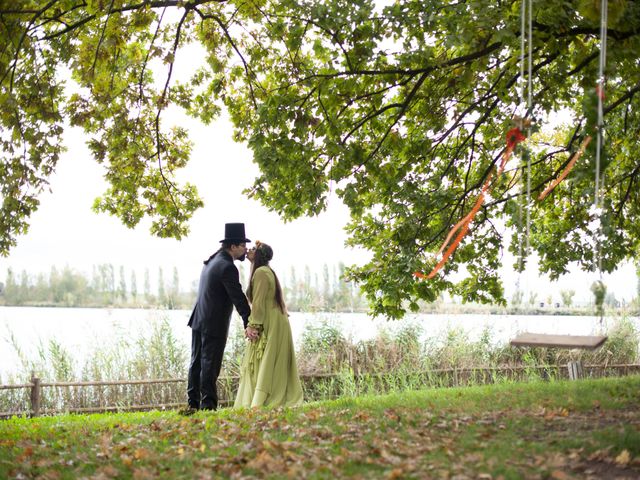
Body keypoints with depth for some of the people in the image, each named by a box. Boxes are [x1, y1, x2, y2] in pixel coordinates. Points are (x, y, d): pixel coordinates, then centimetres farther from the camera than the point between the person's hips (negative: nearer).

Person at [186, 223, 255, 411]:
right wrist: (249, 323, -15)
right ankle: (208, 404, -1)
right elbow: (238, 298, -18)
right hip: (214, 324, -9)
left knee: (197, 362, 11)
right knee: (210, 364, -5)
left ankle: (193, 403, 14)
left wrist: (244, 256, 17)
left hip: (199, 321, 9)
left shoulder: (213, 260, 12)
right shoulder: (227, 268, -17)